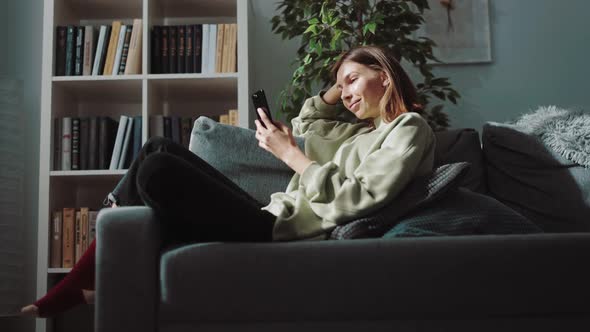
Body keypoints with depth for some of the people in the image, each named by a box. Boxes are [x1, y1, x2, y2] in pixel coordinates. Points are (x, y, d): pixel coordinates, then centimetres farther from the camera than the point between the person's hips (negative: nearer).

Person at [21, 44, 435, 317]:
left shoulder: (409, 128, -3)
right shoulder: (368, 130, 25)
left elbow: (356, 200, -16)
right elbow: (306, 127, 28)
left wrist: (290, 154, -12)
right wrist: (345, 82, 22)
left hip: (287, 234, -10)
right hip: (275, 219, 10)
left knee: (158, 171, -20)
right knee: (160, 149, 5)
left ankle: (83, 285, 2)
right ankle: (83, 282, 5)